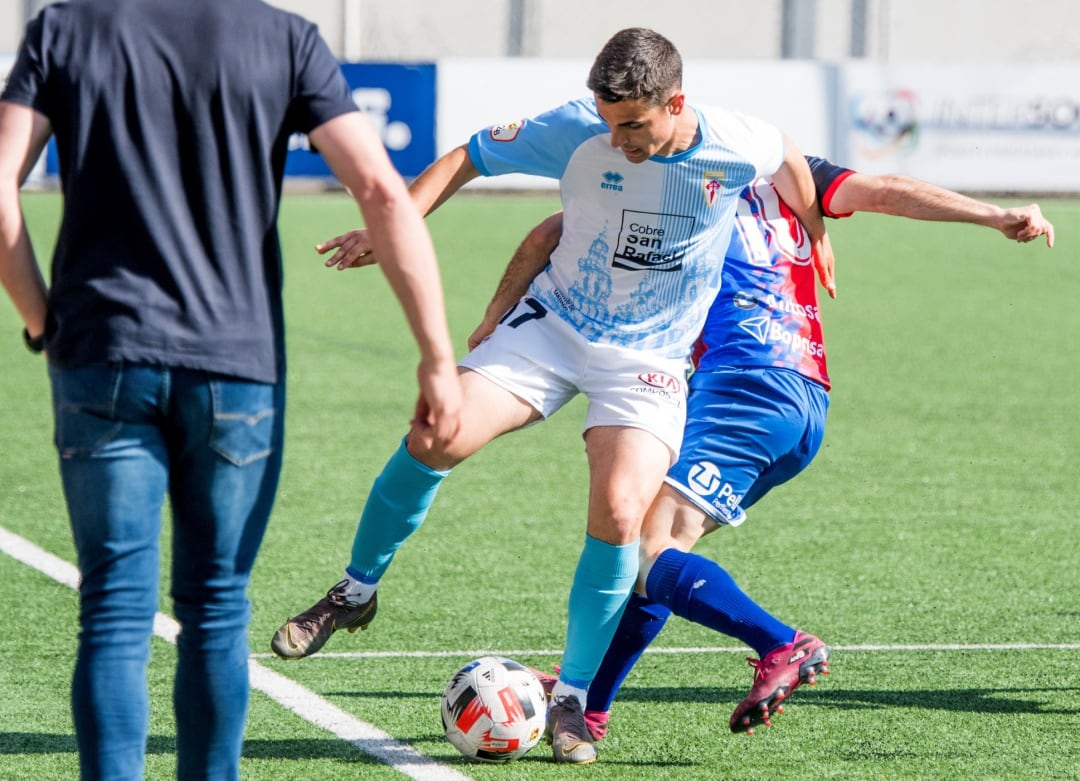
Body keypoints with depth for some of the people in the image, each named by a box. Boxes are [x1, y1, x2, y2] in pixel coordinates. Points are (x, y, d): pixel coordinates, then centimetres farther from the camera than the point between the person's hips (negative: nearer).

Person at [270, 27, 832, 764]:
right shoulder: (575, 132, -16)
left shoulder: (739, 146, -15)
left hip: (649, 359, -1)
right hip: (554, 324, 1)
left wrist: (816, 236, 24)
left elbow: (787, 156, 10)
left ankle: (571, 700, -4)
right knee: (435, 438, -18)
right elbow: (469, 158, -4)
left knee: (618, 513, -22)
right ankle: (356, 593, 7)